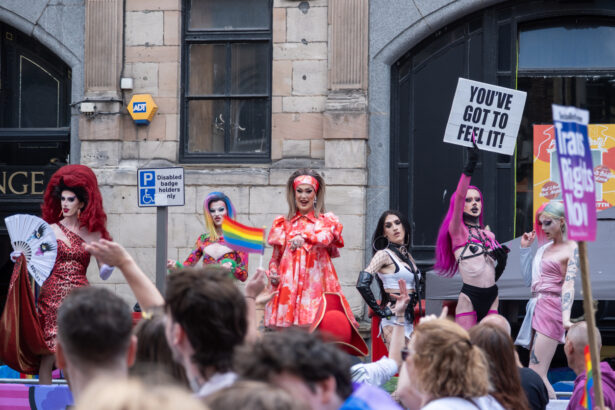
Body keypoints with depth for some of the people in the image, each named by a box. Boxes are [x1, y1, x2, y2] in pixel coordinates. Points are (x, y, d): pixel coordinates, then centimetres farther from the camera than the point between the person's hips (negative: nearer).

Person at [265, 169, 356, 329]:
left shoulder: (326, 221, 11)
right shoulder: (284, 223, 16)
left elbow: (326, 238, -11)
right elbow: (275, 257, 18)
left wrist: (304, 238, -28)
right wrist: (273, 273, -2)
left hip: (316, 285, -1)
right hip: (288, 285, 1)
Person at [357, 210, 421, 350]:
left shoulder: (408, 256, 16)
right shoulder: (383, 254, -6)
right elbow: (362, 283, -19)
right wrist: (379, 311, -13)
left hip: (409, 321, 8)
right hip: (392, 321, -8)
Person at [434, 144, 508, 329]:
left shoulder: (488, 234, 17)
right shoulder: (457, 230, 1)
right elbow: (459, 197, -16)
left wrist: (502, 260, 0)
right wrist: (470, 166, -24)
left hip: (491, 297, 6)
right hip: (469, 298, -6)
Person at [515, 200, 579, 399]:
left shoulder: (572, 249, -4)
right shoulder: (544, 247, 19)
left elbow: (568, 284, -17)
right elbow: (528, 280, 23)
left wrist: (566, 318, -30)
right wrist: (525, 249, 18)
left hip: (552, 310, -8)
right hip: (536, 309, 8)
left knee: (536, 374, -16)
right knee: (536, 375, 6)